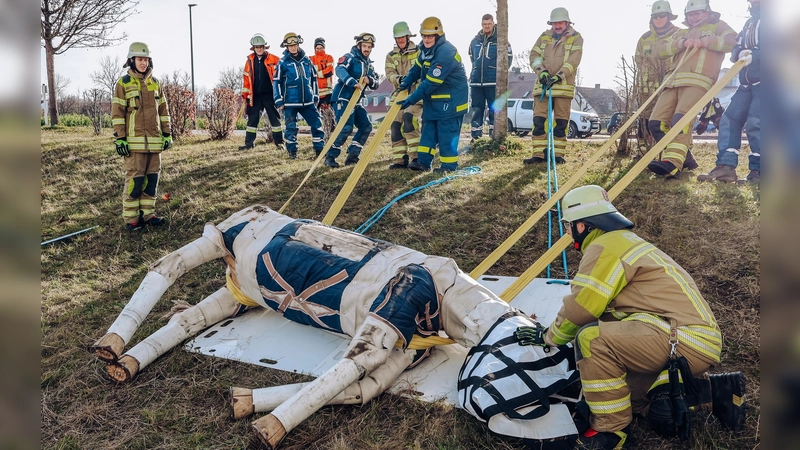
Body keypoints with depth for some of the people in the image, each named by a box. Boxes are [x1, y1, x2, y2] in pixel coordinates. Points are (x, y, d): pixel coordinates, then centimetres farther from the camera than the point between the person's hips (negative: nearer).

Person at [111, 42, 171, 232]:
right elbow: (117, 113, -4)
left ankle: (148, 213, 17)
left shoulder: (155, 83, 13)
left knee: (152, 177, 7)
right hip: (134, 141, -5)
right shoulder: (123, 83, -1)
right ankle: (131, 218, 4)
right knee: (135, 179, -4)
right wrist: (120, 138, -10)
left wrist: (167, 133, 11)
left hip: (154, 140, 5)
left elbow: (163, 110, 16)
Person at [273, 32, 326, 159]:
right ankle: (292, 151, 17)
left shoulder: (306, 60, 7)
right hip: (290, 102, -3)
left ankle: (320, 149, 12)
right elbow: (277, 82, -2)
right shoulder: (283, 62, -3)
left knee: (317, 124, 1)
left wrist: (315, 97, 14)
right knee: (291, 128, 3)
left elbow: (313, 79, 15)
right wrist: (279, 101, -5)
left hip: (308, 101, 3)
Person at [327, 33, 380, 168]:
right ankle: (330, 157, -9)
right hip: (343, 99, -9)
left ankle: (352, 156, 13)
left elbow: (375, 84, 11)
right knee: (346, 128, -19)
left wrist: (369, 80, -12)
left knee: (366, 127, 6)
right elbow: (340, 70, -28)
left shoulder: (368, 64, 16)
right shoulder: (350, 57, -7)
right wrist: (353, 82, -43)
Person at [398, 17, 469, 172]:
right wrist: (407, 82, 0)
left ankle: (449, 165, 4)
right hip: (433, 98, 9)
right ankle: (423, 161, 16)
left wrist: (410, 100, -24)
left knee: (446, 133, -5)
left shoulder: (445, 53, -27)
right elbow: (417, 67, 18)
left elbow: (430, 83, -28)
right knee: (428, 129, 10)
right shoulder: (427, 48, 3)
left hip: (450, 100, -9)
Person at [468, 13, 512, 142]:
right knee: (476, 109, 6)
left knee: (494, 109, -2)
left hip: (493, 81, -4)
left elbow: (508, 57, 2)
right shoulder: (475, 41, 12)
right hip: (476, 81, 4)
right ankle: (476, 137, 11)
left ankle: (494, 136, 3)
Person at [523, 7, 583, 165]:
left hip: (564, 86, -2)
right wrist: (542, 71, -13)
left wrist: (558, 77, -22)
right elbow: (534, 55, 6)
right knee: (538, 120, -3)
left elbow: (573, 61, -10)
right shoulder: (544, 37, 13)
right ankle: (539, 154, -1)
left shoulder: (576, 38, 2)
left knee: (561, 122, 0)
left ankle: (558, 153, 7)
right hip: (543, 85, 3)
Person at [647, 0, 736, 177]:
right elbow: (659, 50, 17)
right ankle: (683, 158, 3)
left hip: (698, 81, -6)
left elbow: (732, 41, 1)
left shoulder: (717, 26, 21)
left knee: (681, 119, -29)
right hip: (674, 82, 6)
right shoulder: (681, 33, 34)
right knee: (656, 123, -9)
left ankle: (673, 163, -42)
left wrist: (703, 41, -6)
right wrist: (681, 43, 1)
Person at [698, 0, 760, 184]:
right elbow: (735, 51, 14)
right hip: (747, 83, 8)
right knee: (729, 119, -3)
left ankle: (758, 171, -9)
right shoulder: (749, 23, 23)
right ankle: (726, 166, -7)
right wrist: (740, 54, -9)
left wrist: (753, 56, -25)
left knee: (754, 123, -16)